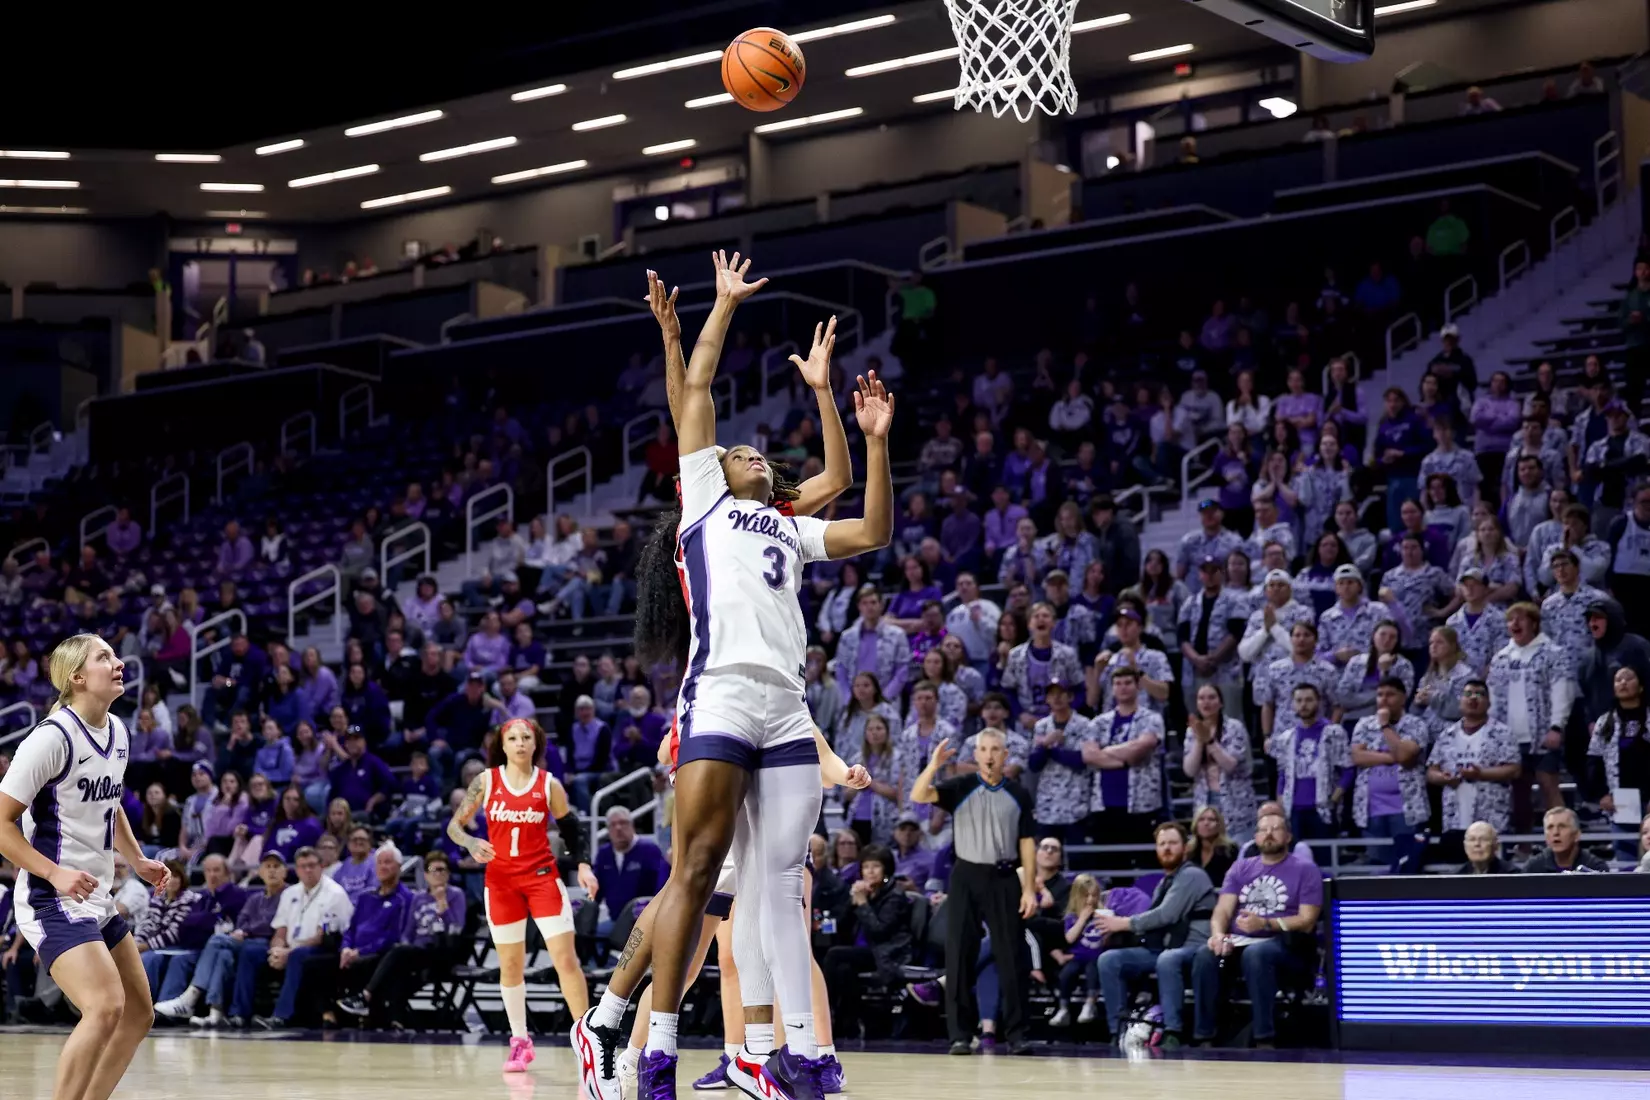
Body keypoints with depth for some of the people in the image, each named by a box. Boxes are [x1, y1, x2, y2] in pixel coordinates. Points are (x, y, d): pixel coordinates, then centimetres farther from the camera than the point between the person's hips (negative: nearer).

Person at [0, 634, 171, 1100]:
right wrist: (56, 873, -26)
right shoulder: (52, 737, -18)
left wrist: (138, 861, 15)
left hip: (96, 899, 9)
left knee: (138, 1013, 13)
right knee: (105, 1007, -24)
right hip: (52, 901, -9)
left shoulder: (117, 732, 8)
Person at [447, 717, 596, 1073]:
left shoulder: (549, 784, 0)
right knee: (510, 964, 6)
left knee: (566, 959, -9)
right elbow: (454, 826, 3)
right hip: (500, 880, 1)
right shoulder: (486, 781, 0)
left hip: (543, 877, -1)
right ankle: (520, 1042, 18)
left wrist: (583, 865, -6)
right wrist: (471, 844, -18)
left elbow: (572, 829, 9)